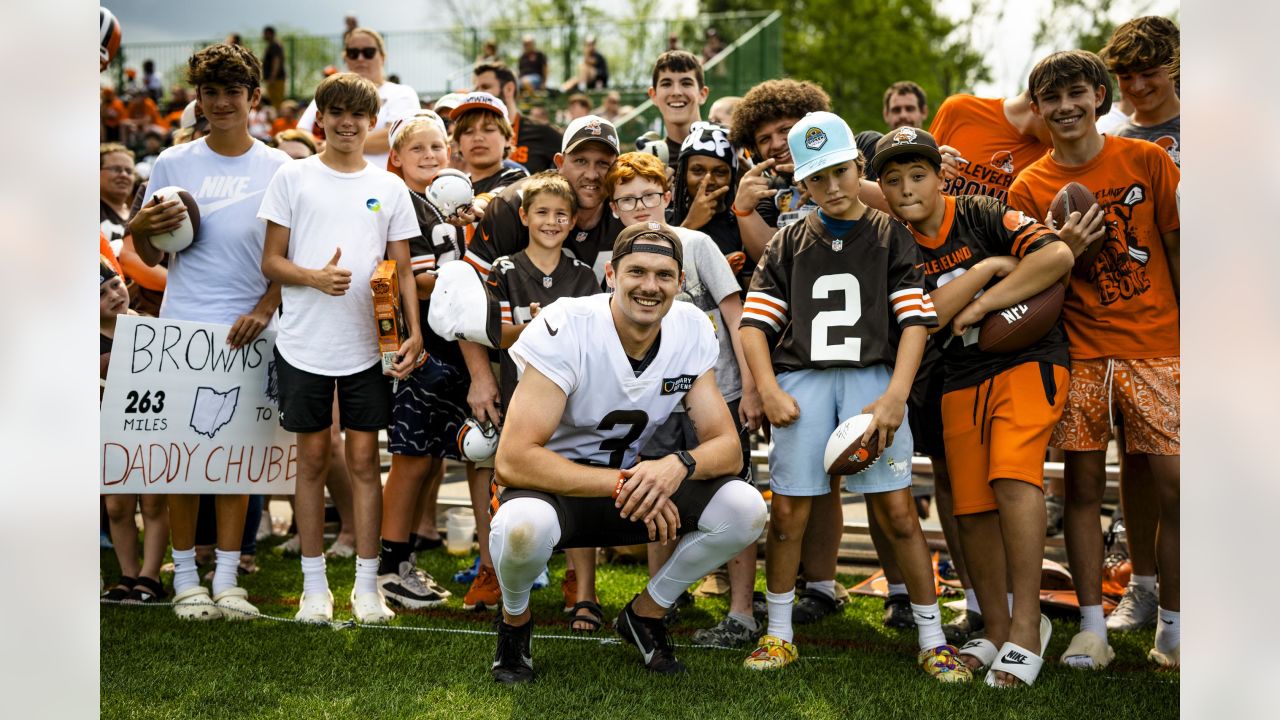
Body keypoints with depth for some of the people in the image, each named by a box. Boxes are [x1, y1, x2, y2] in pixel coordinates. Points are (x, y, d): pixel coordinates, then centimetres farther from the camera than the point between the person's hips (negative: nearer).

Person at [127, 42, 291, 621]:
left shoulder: (278, 169, 6)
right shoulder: (173, 164, 6)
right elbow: (152, 258, 10)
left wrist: (265, 308, -7)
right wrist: (141, 229, -11)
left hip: (247, 330, 0)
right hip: (182, 324, 0)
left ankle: (227, 579, 9)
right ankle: (185, 578, 9)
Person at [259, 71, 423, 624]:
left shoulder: (389, 188, 8)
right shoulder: (293, 178, 3)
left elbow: (403, 270, 9)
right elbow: (271, 261, 1)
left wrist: (414, 332, -4)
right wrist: (315, 277, -17)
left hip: (367, 346, 1)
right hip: (304, 344, -1)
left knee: (364, 458, 4)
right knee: (312, 458, 5)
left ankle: (366, 584, 11)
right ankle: (314, 584, 14)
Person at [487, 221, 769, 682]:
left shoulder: (692, 329, -8)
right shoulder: (565, 328, -24)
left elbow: (727, 448, -7)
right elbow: (513, 461, -29)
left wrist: (678, 465, -31)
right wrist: (621, 484, -33)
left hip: (632, 481, 5)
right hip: (557, 485, -5)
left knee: (745, 508, -18)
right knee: (525, 524, -40)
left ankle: (646, 612, 8)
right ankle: (515, 619, -2)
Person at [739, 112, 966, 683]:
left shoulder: (891, 237, 10)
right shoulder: (787, 245, 15)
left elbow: (915, 321, 2)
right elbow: (755, 322, 10)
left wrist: (894, 397, -10)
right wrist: (768, 391, -4)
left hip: (871, 378, -1)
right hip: (801, 379, 2)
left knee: (897, 510, -7)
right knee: (787, 511, -2)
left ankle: (932, 640, 1)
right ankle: (778, 635, 13)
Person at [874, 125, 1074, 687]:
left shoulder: (981, 215, -5)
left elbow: (1059, 256, -19)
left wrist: (983, 304, -15)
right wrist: (986, 268, -13)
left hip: (1028, 360, -5)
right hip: (960, 382, 5)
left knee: (1013, 477, -24)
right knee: (972, 509, 3)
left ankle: (1026, 627, -21)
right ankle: (996, 632, 18)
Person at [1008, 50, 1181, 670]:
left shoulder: (1147, 160, 2)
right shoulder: (1029, 188, 4)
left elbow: (1177, 247, 7)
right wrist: (1064, 251, -15)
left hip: (1157, 349, -1)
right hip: (1080, 355, 1)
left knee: (1174, 487, -4)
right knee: (1083, 487, 2)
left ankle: (1171, 628, 9)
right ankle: (1092, 627, 10)